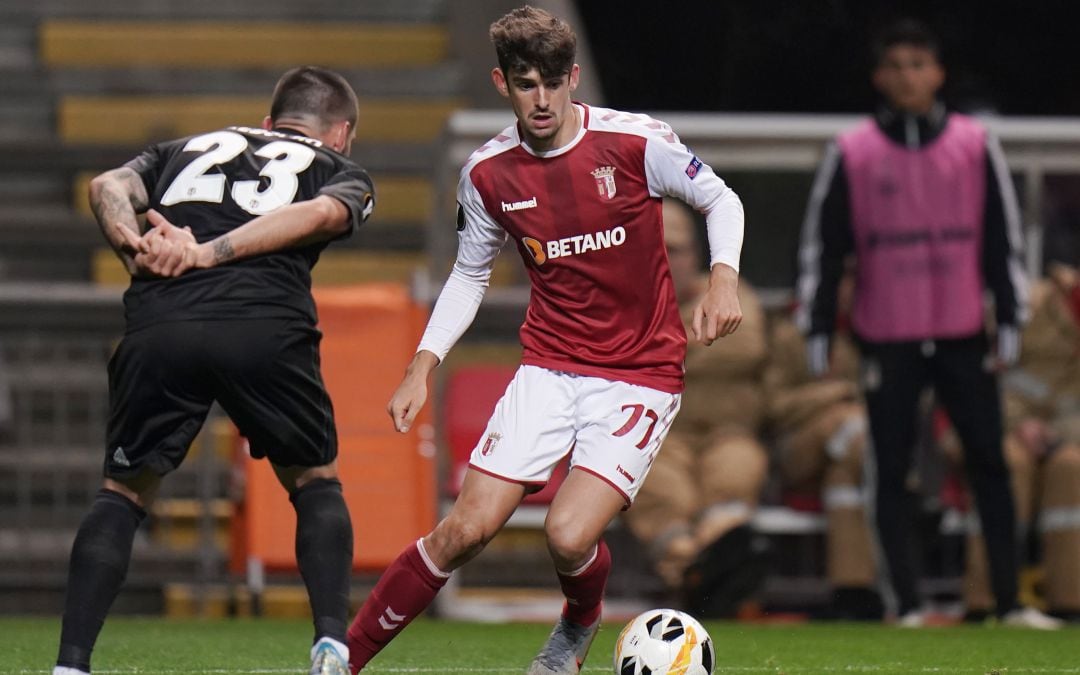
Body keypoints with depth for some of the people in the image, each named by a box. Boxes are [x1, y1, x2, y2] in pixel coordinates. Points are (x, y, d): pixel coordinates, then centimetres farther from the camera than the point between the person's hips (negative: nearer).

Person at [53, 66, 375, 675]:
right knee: (316, 485, 21)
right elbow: (319, 213, 3)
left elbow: (110, 185, 15)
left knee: (124, 493, 17)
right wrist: (209, 253, -4)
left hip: (159, 324, 2)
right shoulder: (343, 173, 27)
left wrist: (131, 245, -1)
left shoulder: (185, 150, 35)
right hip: (268, 324, -1)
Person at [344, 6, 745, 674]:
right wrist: (424, 362, 2)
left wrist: (724, 277, -16)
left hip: (641, 375, -3)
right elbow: (471, 273, 14)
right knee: (466, 529, -9)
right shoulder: (489, 173, -1)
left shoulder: (635, 141, -12)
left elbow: (720, 199, 2)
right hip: (548, 366, 3)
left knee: (569, 536, -19)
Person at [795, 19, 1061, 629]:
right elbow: (822, 247, 5)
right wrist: (818, 332, 2)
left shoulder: (976, 145, 4)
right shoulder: (851, 155, 1)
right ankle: (905, 604, 7)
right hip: (887, 340, 0)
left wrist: (1011, 325, 4)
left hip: (964, 335, 1)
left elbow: (1004, 240, 8)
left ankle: (1009, 601, 3)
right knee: (891, 472, 2)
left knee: (990, 463, -1)